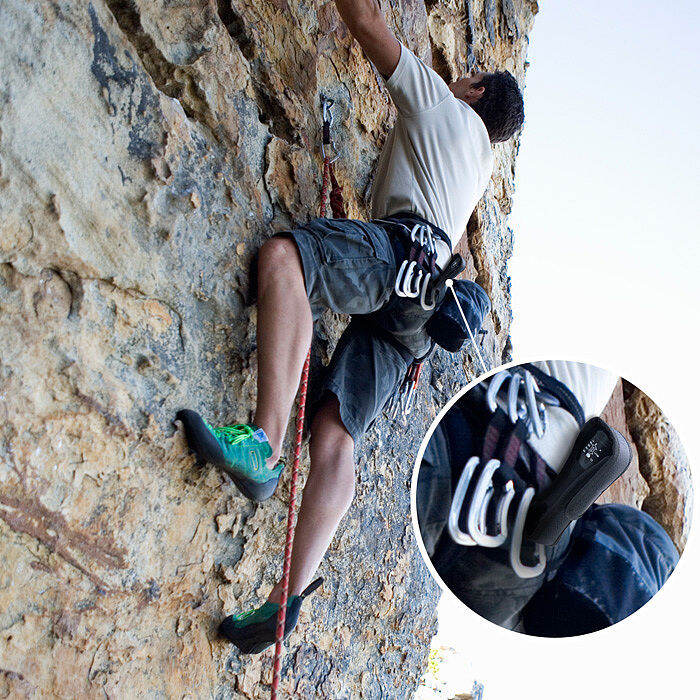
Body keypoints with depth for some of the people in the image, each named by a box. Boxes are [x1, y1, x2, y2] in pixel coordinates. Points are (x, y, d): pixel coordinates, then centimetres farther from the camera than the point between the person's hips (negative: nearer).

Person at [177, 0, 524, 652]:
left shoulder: (444, 104, 18)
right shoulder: (482, 159, 38)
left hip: (398, 247, -8)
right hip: (411, 313, 8)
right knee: (335, 435, -6)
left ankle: (263, 445, -52)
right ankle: (289, 597, -16)